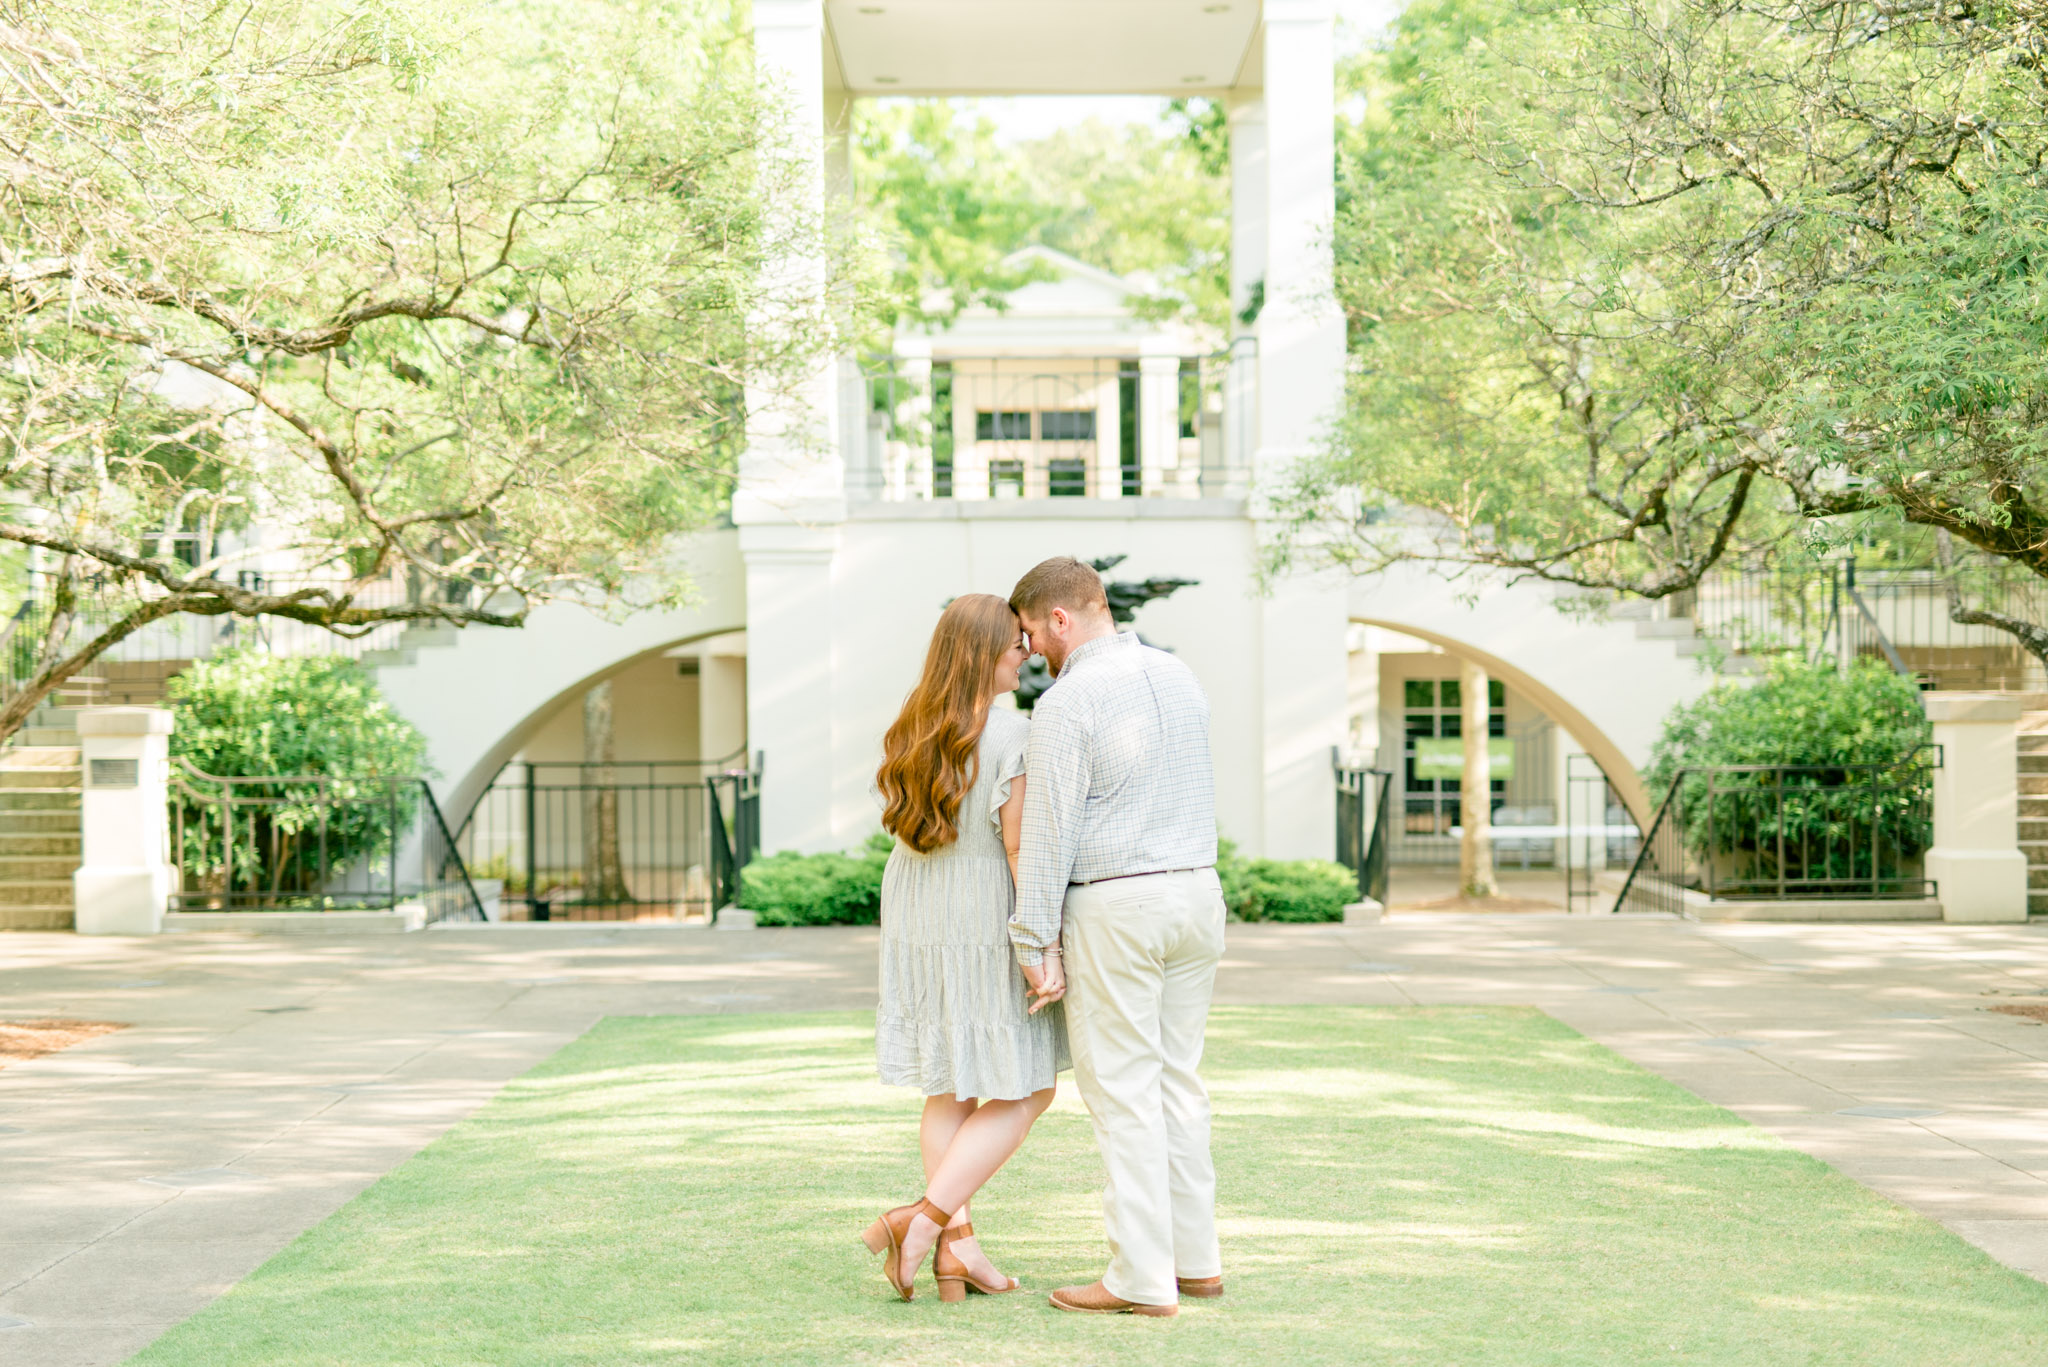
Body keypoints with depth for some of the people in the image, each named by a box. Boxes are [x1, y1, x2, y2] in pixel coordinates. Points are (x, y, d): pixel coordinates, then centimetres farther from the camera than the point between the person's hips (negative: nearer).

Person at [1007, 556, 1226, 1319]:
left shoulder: (1065, 704, -14)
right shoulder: (1179, 678, 10)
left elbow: (1049, 834, -15)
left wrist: (1033, 944, -10)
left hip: (1113, 910, -8)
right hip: (1197, 892, 8)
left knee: (1122, 1093, -3)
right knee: (1175, 1081, 14)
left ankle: (1143, 1278, -1)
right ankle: (1195, 1258, 18)